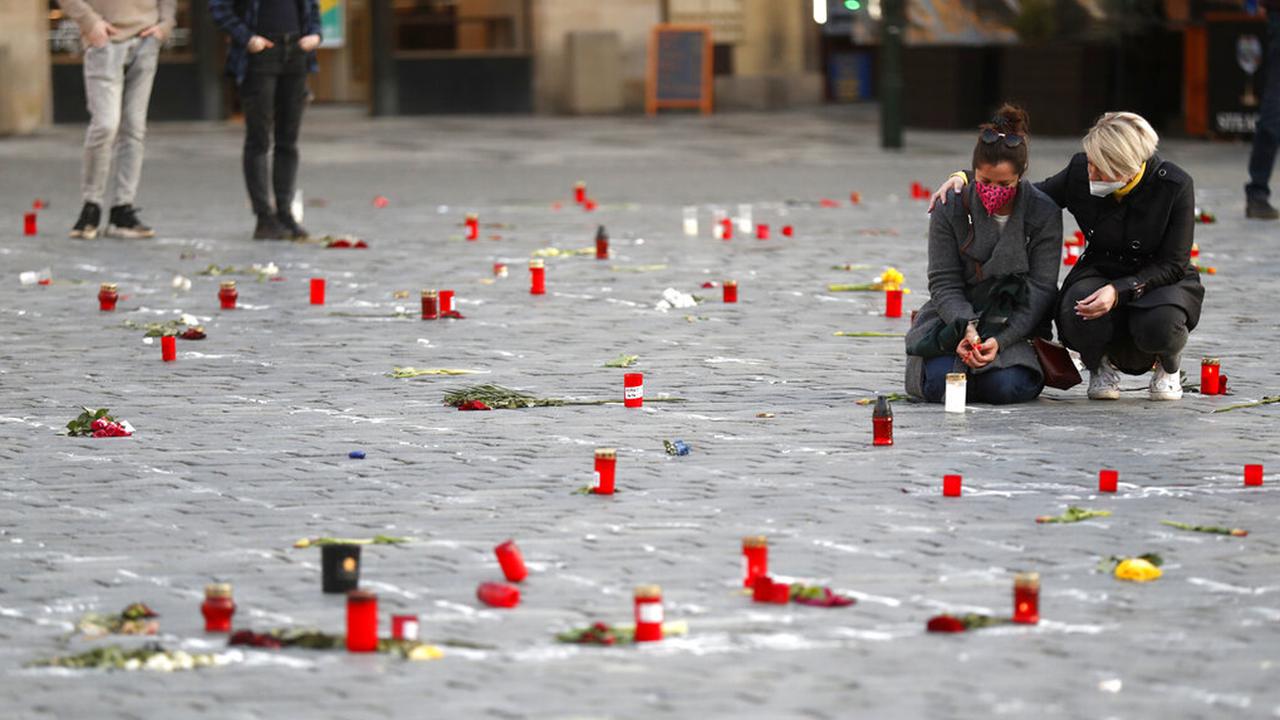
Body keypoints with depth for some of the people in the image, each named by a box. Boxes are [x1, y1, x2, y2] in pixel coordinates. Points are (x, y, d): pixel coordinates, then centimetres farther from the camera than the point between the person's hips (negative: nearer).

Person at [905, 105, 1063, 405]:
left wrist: (1000, 340, -24)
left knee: (1007, 387, -29)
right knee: (940, 384, -26)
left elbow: (1040, 290, -11)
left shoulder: (1044, 213, -9)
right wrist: (966, 327, -28)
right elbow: (944, 283, -7)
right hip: (956, 318, 1)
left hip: (1015, 325, -1)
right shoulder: (951, 209, -7)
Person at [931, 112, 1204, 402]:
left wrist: (1118, 291, -33)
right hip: (1101, 273, 2)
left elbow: (1173, 264, -17)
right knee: (1079, 317, -35)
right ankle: (1101, 365, 3)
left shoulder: (1175, 185, -21)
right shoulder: (1080, 172, -13)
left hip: (1159, 279, -2)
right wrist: (966, 179, -9)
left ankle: (1169, 366, 3)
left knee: (1159, 325, -37)